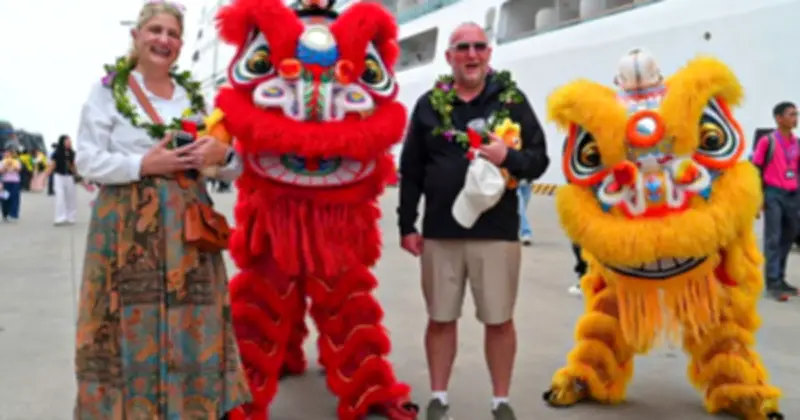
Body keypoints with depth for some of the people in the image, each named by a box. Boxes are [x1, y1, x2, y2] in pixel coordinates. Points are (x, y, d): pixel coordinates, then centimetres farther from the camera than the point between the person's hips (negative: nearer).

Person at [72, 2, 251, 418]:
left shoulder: (194, 95, 13)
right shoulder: (108, 90, 2)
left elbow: (232, 167, 14)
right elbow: (86, 162, -4)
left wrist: (223, 155, -9)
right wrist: (144, 165, -15)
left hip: (188, 224, 4)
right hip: (128, 226, -3)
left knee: (193, 325, 3)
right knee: (132, 325, -3)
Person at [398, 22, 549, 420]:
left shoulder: (512, 99, 3)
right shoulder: (429, 104, 6)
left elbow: (539, 160, 1)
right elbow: (410, 171, 8)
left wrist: (509, 156, -19)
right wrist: (407, 225, 5)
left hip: (497, 232, -1)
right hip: (439, 232, 1)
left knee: (500, 320, 7)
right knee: (440, 319, 10)